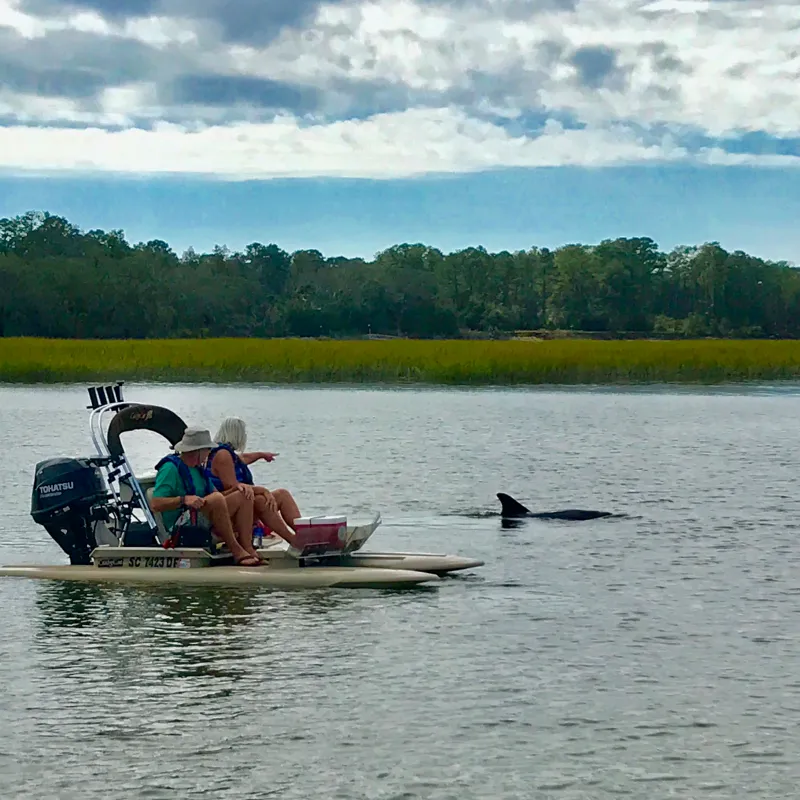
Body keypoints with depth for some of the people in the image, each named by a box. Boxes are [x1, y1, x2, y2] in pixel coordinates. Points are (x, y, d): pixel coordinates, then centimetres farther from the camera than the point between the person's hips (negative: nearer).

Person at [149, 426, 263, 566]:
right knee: (216, 499, -32)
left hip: (203, 521, 10)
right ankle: (236, 551, -29)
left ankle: (247, 547, -14)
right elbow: (155, 505, -19)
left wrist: (238, 488, 0)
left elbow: (215, 493, 18)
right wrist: (183, 500, -31)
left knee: (243, 497, 0)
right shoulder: (170, 468, -10)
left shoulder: (198, 468, 20)